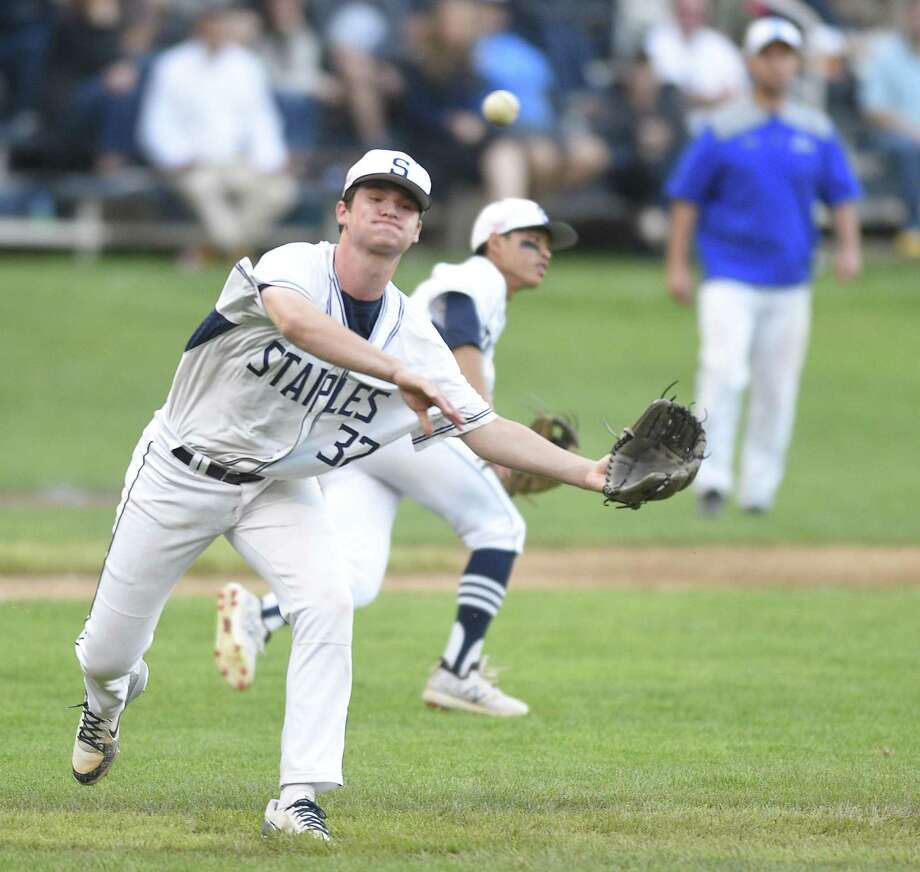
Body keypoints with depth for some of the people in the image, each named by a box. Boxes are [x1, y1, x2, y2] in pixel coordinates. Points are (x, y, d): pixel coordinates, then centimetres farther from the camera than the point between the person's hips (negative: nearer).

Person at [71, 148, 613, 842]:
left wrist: (588, 473, -17)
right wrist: (400, 376, -54)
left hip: (280, 489, 3)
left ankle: (300, 800, -20)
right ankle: (108, 698, 46)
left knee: (327, 603, -24)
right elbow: (295, 320, -47)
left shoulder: (411, 334, -8)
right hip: (181, 472, -3)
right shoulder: (294, 266, -23)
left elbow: (483, 428, -8)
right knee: (108, 653, 5)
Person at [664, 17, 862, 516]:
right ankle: (711, 479, -17)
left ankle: (758, 488, 16)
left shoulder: (817, 132, 8)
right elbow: (686, 196, 1)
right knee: (723, 373, -19)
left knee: (778, 387, 5)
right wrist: (677, 265, -4)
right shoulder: (723, 131, -1)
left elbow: (841, 194, 9)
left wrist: (849, 246, -8)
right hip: (729, 277, -3)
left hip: (790, 282, 3)